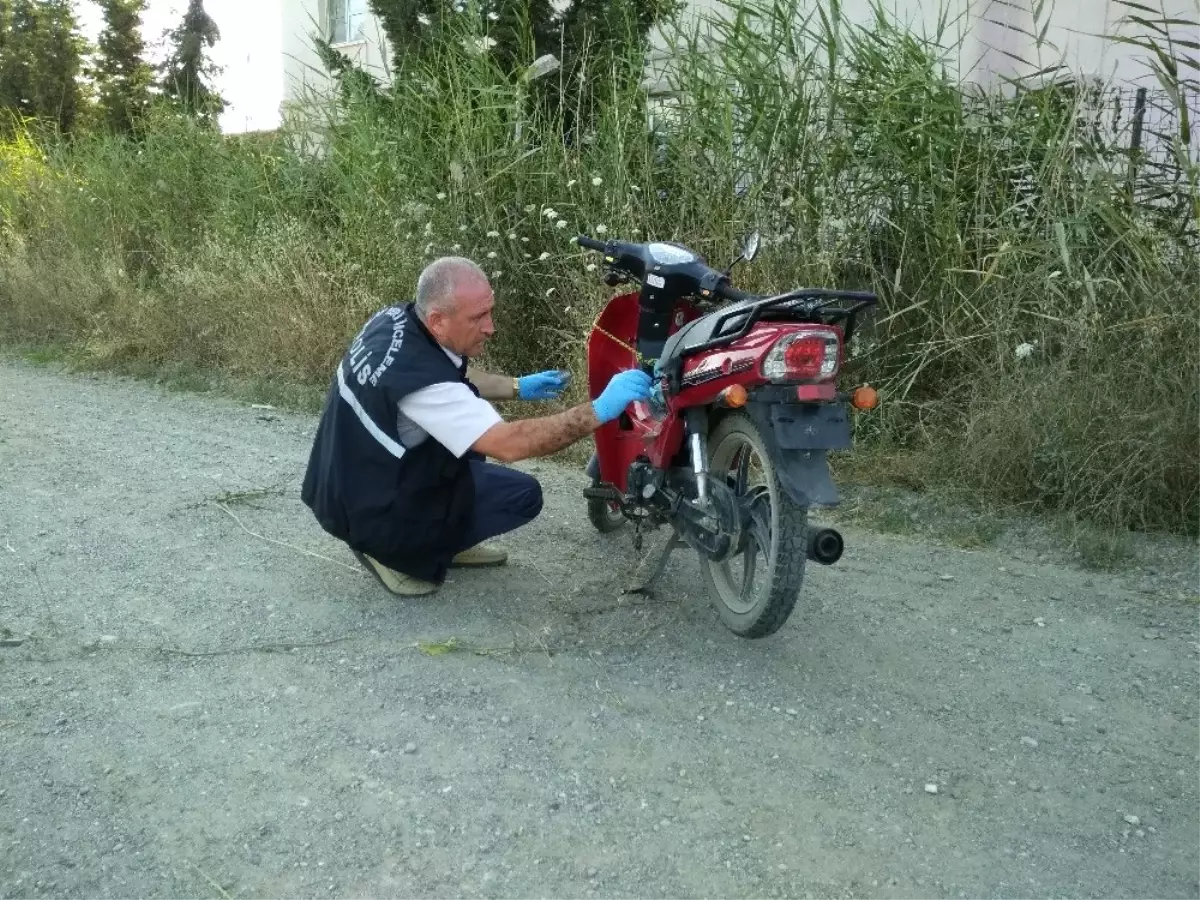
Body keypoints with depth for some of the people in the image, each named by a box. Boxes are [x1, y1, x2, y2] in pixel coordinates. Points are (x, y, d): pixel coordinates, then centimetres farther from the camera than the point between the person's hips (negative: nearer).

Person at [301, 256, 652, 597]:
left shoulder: (397, 320, -6)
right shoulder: (418, 376, -34)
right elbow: (509, 444, -37)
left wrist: (517, 387, 9)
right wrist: (600, 409, -34)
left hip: (351, 479, 9)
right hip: (369, 510, -9)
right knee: (524, 495, -8)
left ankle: (448, 536, 16)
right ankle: (394, 552, 0)